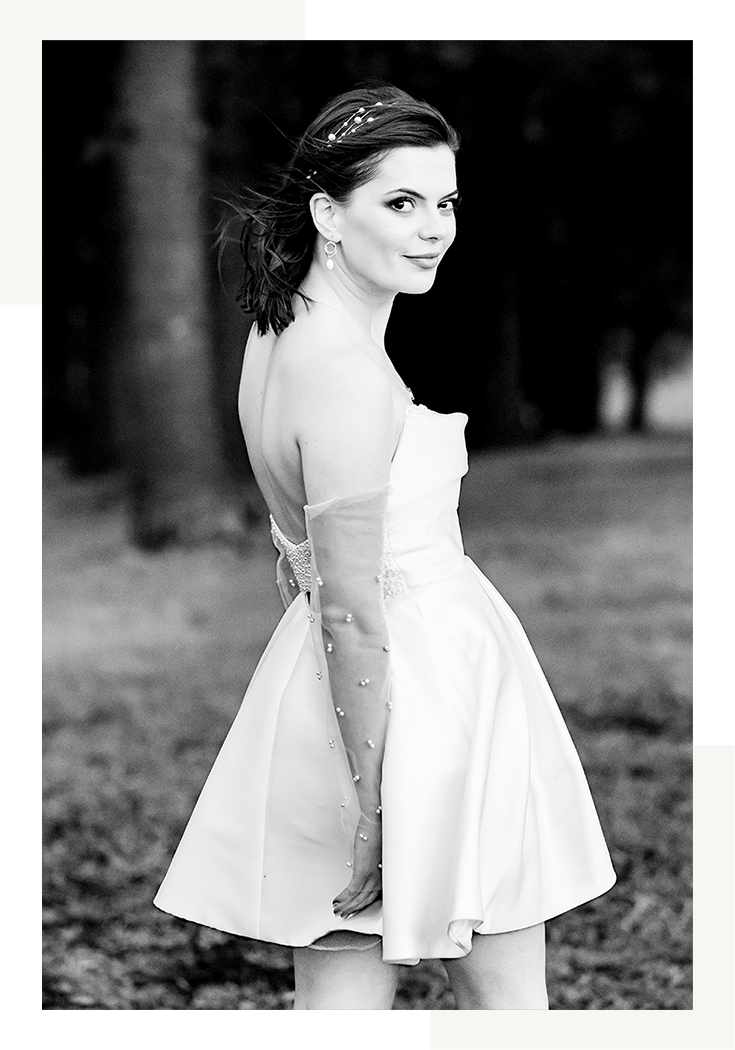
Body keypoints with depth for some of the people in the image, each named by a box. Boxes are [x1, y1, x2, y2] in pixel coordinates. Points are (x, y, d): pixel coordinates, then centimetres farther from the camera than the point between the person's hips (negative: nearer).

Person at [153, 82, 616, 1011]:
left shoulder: (276, 333, 7)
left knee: (340, 990, 13)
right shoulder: (349, 375, -23)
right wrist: (373, 805, -19)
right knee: (503, 1000, 8)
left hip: (313, 683, 9)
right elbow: (352, 614, -23)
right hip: (431, 682, -9)